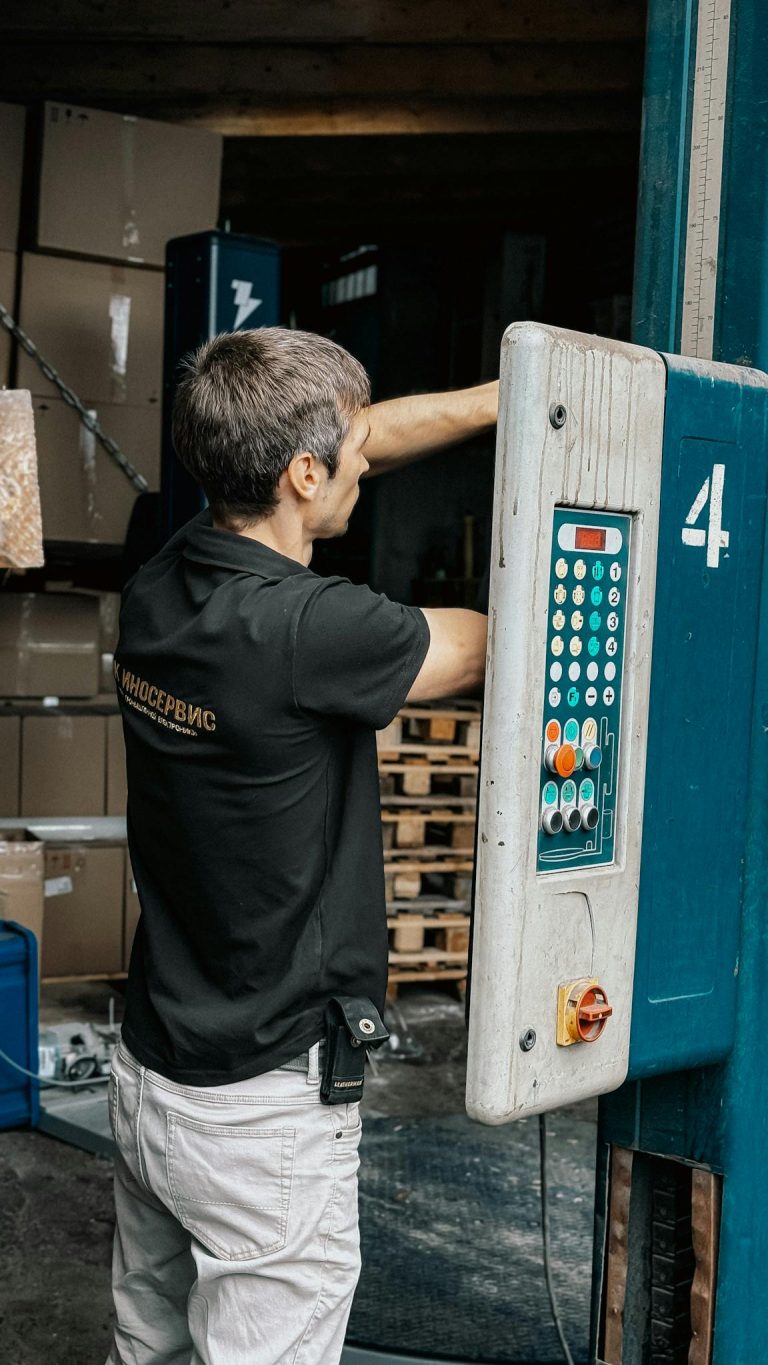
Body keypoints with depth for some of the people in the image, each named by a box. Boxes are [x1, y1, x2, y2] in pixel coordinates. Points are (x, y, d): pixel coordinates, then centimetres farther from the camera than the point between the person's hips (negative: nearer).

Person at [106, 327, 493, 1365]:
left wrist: (506, 398, 11)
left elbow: (359, 440, 10)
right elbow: (494, 647, -8)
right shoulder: (308, 633, -26)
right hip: (263, 1113, -8)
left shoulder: (159, 587, -2)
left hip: (148, 1073, 8)